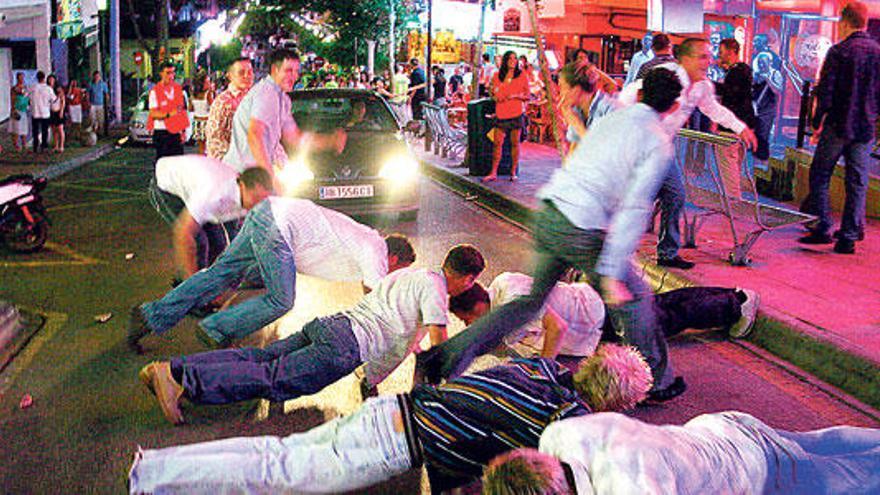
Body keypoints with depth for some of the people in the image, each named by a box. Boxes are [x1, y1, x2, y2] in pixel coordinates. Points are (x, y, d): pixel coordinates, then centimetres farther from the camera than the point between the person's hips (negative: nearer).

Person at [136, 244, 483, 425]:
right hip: (345, 349, -8)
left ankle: (169, 369, -10)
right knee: (271, 378, -17)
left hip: (329, 325, 8)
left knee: (258, 359, -1)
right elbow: (439, 341, -7)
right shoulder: (433, 287, 1)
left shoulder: (409, 273, 28)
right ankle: (183, 381, -28)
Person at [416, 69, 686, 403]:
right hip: (583, 229, -6)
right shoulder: (659, 144, -6)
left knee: (533, 299, 17)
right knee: (634, 300, 14)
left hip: (547, 211, 6)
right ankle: (658, 381, 29)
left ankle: (449, 355, 11)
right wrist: (611, 273, -16)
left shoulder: (612, 118, 15)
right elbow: (634, 209, -14)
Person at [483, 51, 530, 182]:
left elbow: (527, 96, 6)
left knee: (515, 143, 2)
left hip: (516, 113, -1)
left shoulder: (522, 76, 4)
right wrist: (496, 97, -3)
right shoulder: (497, 76, 9)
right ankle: (493, 173, -2)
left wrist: (516, 96, -11)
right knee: (497, 143, -4)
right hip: (501, 113, 1)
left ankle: (513, 172, 11)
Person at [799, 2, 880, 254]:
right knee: (857, 182, 7)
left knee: (819, 176, 8)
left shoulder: (839, 51, -9)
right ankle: (848, 237, 8)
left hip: (838, 126, -4)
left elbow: (825, 92, -11)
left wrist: (817, 123, -2)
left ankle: (822, 229, 6)